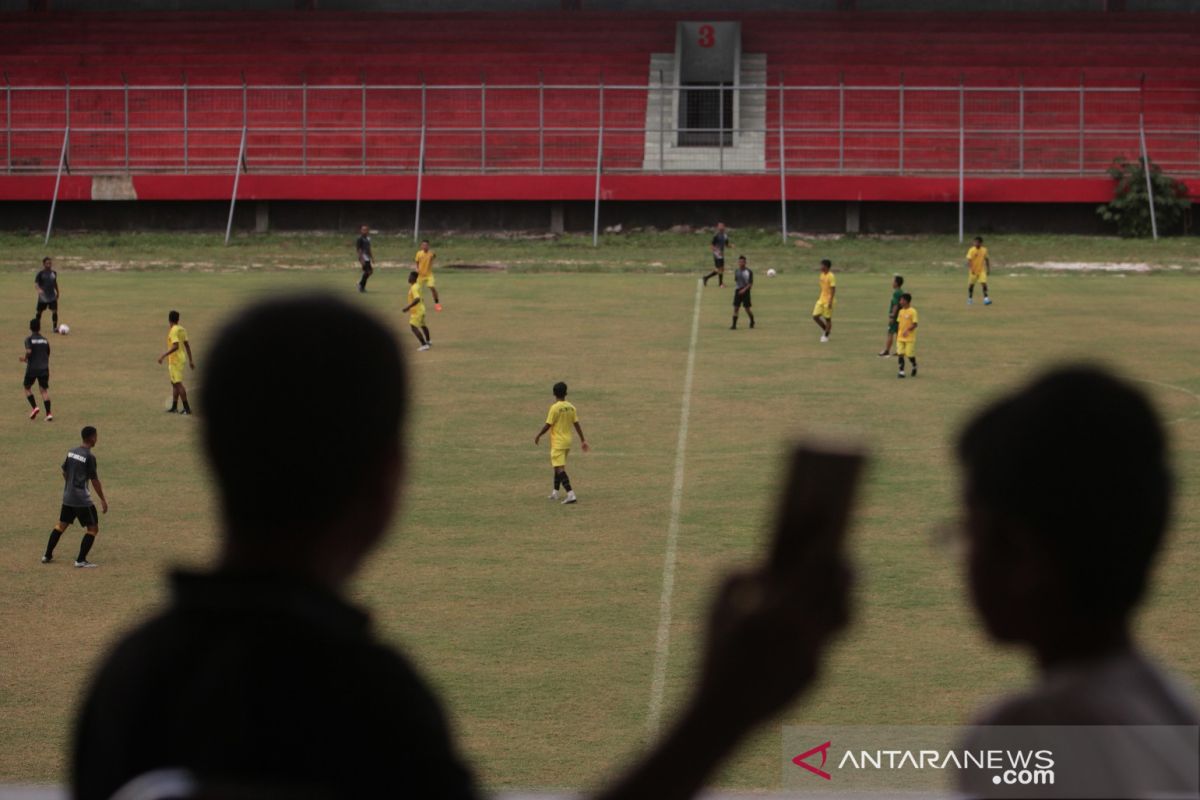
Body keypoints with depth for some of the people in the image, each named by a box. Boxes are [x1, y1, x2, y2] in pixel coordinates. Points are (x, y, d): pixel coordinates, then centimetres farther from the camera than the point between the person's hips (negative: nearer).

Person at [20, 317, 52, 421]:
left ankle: (34, 407, 0)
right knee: (44, 390, 3)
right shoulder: (45, 340, 9)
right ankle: (48, 413, -8)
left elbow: (28, 351, -22)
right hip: (44, 368, 3)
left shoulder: (29, 339, -4)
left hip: (32, 368, -3)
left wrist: (25, 358, -1)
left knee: (27, 388, 17)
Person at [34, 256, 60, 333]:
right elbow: (36, 282, -15)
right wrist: (39, 289, -33)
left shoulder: (53, 273, 6)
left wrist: (58, 292, 24)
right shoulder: (41, 273, -8)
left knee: (54, 311, -8)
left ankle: (55, 327, -2)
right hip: (43, 297, -3)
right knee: (39, 311, 8)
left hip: (52, 296, 3)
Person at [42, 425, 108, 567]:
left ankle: (47, 556, 24)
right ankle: (81, 560, -2)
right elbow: (94, 480, -13)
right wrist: (103, 500, -7)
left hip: (67, 497, 7)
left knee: (61, 525, 20)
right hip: (82, 500, -7)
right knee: (93, 528, 3)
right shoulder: (90, 457, -15)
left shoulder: (71, 452, 6)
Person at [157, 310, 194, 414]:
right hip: (180, 358, 9)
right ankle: (174, 407, 21)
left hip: (175, 360, -9)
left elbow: (175, 346, -27)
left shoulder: (173, 331, -16)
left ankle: (187, 408, -10)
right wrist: (191, 360, 17)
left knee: (178, 383, -8)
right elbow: (187, 345, 12)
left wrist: (163, 356, -27)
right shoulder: (181, 329, 9)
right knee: (174, 383, 16)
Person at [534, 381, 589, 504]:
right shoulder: (571, 407, 2)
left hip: (557, 442, -7)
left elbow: (548, 425, -14)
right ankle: (555, 493, 31)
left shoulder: (555, 408, -16)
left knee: (560, 468, -10)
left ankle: (571, 494, -22)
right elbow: (576, 424, 6)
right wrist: (583, 440, 12)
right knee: (559, 466, 22)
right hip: (568, 442, 7)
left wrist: (538, 436, 0)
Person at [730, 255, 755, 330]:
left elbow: (751, 283, -12)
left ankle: (752, 322, 29)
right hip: (738, 290, 4)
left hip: (745, 291, -4)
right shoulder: (736, 271, 5)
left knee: (747, 309, 3)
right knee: (735, 308, -5)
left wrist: (744, 289, -21)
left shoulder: (749, 271, -10)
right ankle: (734, 325, -5)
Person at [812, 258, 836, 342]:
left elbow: (833, 289, -18)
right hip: (821, 300, 8)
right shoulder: (822, 275, 9)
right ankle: (825, 329, 23)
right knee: (815, 316, 2)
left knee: (827, 319, 2)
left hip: (828, 301, -8)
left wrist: (830, 301, -21)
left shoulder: (831, 276, -16)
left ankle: (826, 336, 15)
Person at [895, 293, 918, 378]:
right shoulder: (901, 311, 9)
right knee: (900, 354, -3)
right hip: (900, 338, 6)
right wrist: (897, 335, 15)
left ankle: (914, 367, 29)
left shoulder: (913, 312, -12)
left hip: (910, 338, -6)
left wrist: (907, 330, -28)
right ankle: (901, 371, 0)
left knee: (910, 355, 1)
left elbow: (915, 324, -16)